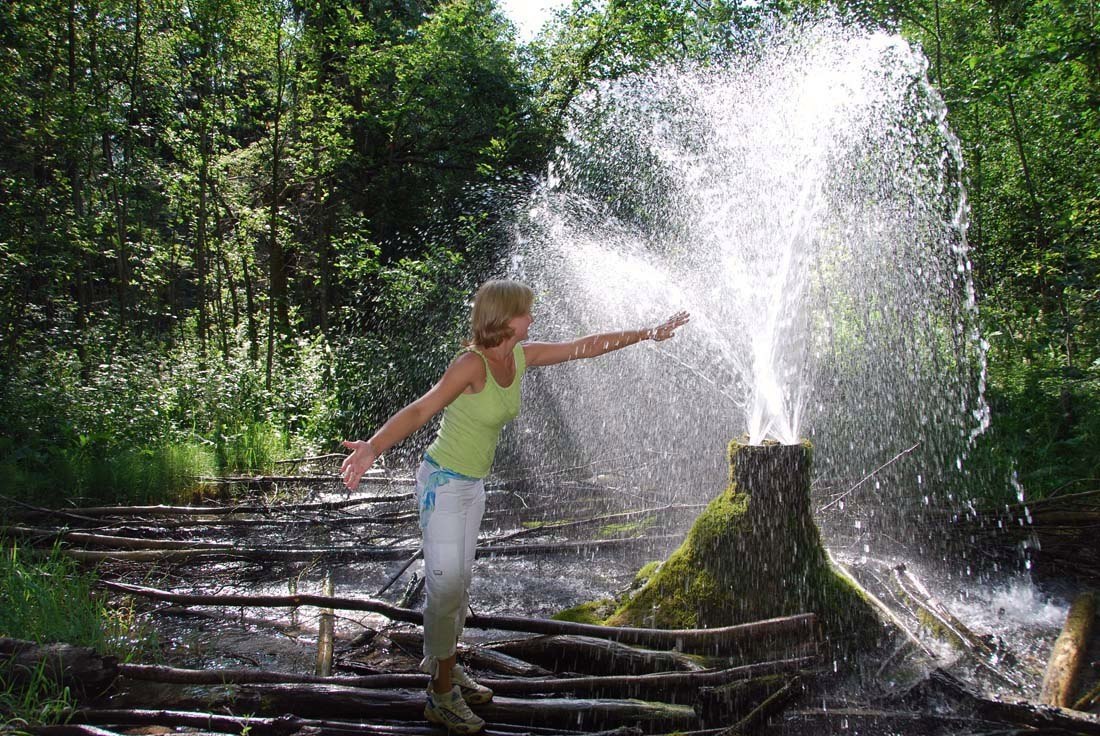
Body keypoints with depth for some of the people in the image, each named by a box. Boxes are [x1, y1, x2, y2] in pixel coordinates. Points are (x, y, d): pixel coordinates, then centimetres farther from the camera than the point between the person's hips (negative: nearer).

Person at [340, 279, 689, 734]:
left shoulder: (522, 357, 0)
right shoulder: (472, 364, -24)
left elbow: (585, 347, 8)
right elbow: (420, 410, -33)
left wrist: (648, 334, 12)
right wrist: (372, 448, -48)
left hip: (474, 485, 8)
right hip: (443, 483, -8)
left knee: (460, 583, 17)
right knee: (446, 586, -6)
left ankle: (444, 667, 34)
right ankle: (441, 697, 7)